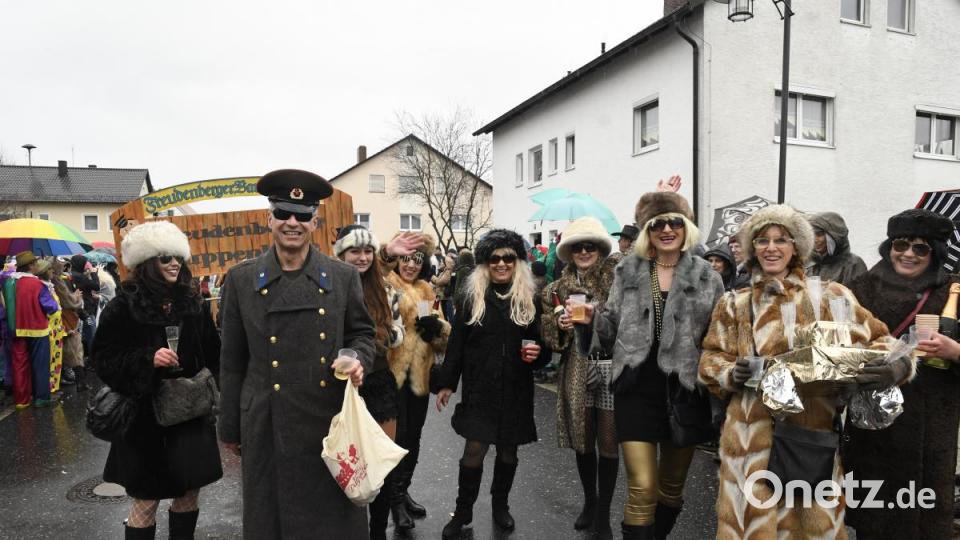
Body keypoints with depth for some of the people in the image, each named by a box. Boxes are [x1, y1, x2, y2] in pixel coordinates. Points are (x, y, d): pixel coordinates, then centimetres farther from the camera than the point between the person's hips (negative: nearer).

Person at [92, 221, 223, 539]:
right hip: (145, 416, -3)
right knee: (146, 498, 6)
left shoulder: (193, 303, 2)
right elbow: (102, 358, -8)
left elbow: (212, 354, 8)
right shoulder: (124, 306, -9)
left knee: (190, 490, 12)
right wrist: (148, 359, -22)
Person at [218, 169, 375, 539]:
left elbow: (363, 333, 10)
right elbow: (233, 361, 4)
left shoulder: (343, 277, 1)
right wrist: (230, 429, 7)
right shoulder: (241, 279, 1)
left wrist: (358, 359, -14)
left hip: (332, 423, 0)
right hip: (267, 428, 0)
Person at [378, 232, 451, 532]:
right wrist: (387, 251, -37)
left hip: (419, 374, 6)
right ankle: (396, 499, 17)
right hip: (393, 373, -6)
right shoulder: (385, 285, -6)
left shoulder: (426, 291, 13)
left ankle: (403, 490, 33)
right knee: (398, 436, 0)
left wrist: (437, 326, -8)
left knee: (413, 436, 16)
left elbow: (444, 337, 13)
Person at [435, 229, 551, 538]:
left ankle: (500, 505, 35)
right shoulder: (470, 297, -1)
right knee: (474, 451, -2)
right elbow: (456, 344, 0)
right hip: (479, 388, -2)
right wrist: (447, 383, 0)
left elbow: (542, 342, 8)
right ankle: (463, 511, 18)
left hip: (515, 390, 2)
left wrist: (538, 353, -14)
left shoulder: (530, 299, 2)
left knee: (508, 451, 13)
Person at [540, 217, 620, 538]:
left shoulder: (618, 276, -3)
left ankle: (603, 514, 23)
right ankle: (589, 502, 36)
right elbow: (548, 333, 9)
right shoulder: (560, 287, 7)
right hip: (577, 369, 3)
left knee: (608, 443, 5)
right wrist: (560, 324, -10)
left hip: (613, 365, -3)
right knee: (582, 440, 13)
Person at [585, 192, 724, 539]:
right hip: (637, 390, -1)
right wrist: (592, 319, -14)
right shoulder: (628, 271, 3)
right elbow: (613, 328, 6)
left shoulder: (707, 277, 1)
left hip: (684, 392, 1)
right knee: (642, 489, -5)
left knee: (672, 486, 17)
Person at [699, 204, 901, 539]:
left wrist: (896, 366, -18)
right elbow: (711, 360, 9)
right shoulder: (734, 304, 7)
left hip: (813, 431, 0)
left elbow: (875, 340, 4)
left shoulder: (829, 296, 3)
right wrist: (731, 375, -12)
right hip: (752, 434, 1)